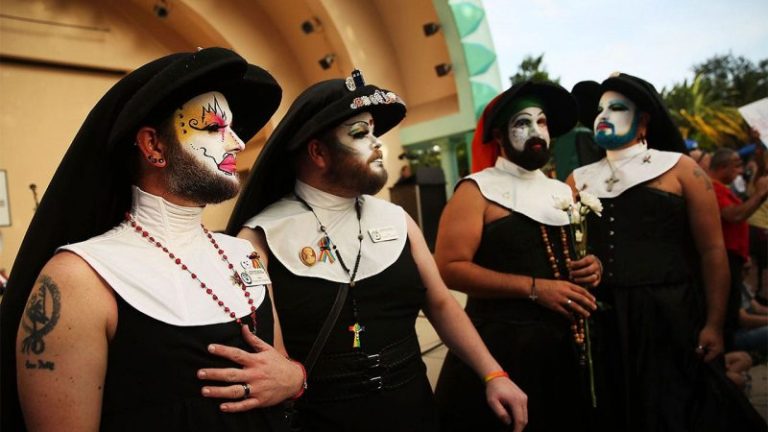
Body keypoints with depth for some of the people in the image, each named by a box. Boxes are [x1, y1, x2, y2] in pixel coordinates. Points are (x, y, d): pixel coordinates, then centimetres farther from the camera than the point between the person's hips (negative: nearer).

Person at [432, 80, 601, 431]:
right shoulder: (477, 190, -8)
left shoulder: (562, 191, 12)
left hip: (564, 344, 6)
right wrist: (534, 288, -20)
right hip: (501, 345, -6)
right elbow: (449, 267, -18)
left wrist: (593, 267, 0)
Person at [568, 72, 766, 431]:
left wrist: (714, 324, -8)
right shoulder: (579, 181, 8)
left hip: (671, 317, -2)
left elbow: (712, 250, -3)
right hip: (604, 323, 3)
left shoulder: (679, 169, 1)